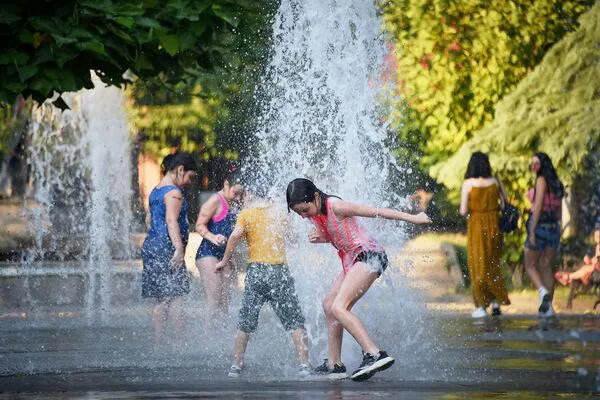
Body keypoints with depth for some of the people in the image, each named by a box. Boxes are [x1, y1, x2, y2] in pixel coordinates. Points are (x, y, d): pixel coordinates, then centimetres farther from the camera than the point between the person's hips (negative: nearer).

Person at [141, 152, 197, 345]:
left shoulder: (155, 191, 19)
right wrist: (179, 249, -28)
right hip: (166, 249, -9)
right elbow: (171, 221, -21)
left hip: (151, 247, 9)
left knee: (161, 301, 9)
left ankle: (158, 342, 8)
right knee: (176, 298, -10)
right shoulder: (174, 192, -10)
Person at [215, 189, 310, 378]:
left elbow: (235, 235, -11)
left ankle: (236, 365, 12)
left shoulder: (246, 213, 3)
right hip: (280, 269, 1)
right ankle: (304, 365, -5)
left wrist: (225, 260, -3)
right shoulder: (279, 213, 10)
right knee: (295, 321, 3)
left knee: (245, 323, 10)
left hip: (256, 270, -1)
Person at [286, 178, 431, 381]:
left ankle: (374, 354, -32)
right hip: (351, 261, 10)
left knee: (338, 308, -22)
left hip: (368, 256, -10)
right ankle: (334, 364, 24)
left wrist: (412, 218, -11)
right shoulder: (315, 213, 5)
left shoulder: (335, 206, -20)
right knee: (329, 305, 16)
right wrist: (318, 237, -3)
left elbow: (376, 211, -15)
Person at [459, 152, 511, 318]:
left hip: (476, 226, -3)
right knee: (493, 263, 16)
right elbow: (505, 205, 1)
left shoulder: (468, 184, -11)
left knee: (478, 265, 6)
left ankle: (481, 306, 5)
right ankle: (496, 302, 11)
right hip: (494, 226, 3)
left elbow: (463, 211, -13)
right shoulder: (495, 182, -2)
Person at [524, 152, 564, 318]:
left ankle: (543, 291, -21)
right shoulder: (556, 183, 13)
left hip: (539, 225, -7)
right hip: (554, 228, 7)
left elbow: (538, 206, -17)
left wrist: (532, 232, -18)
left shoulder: (542, 180, -11)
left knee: (530, 265, 4)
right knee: (546, 267, 9)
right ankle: (548, 306, 5)